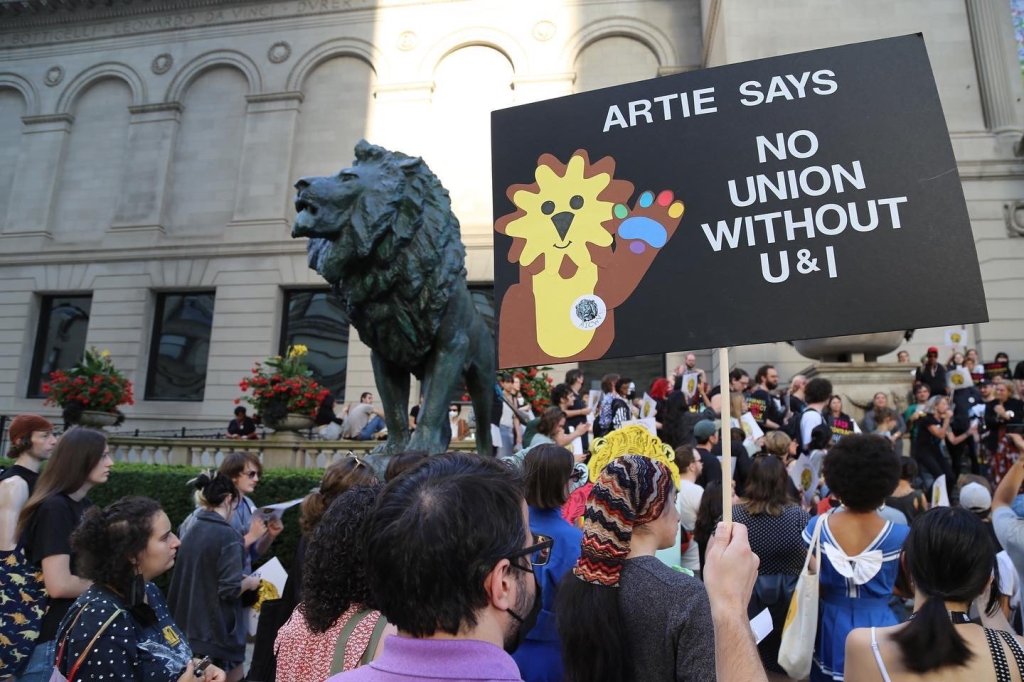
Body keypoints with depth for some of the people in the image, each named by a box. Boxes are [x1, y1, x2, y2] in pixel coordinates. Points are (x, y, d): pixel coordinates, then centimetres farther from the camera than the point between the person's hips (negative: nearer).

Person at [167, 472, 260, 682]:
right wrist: (250, 582, -3)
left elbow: (200, 574, 12)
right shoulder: (227, 535, -21)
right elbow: (230, 590, -22)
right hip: (219, 631, -7)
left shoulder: (190, 530, 2)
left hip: (190, 626, 7)